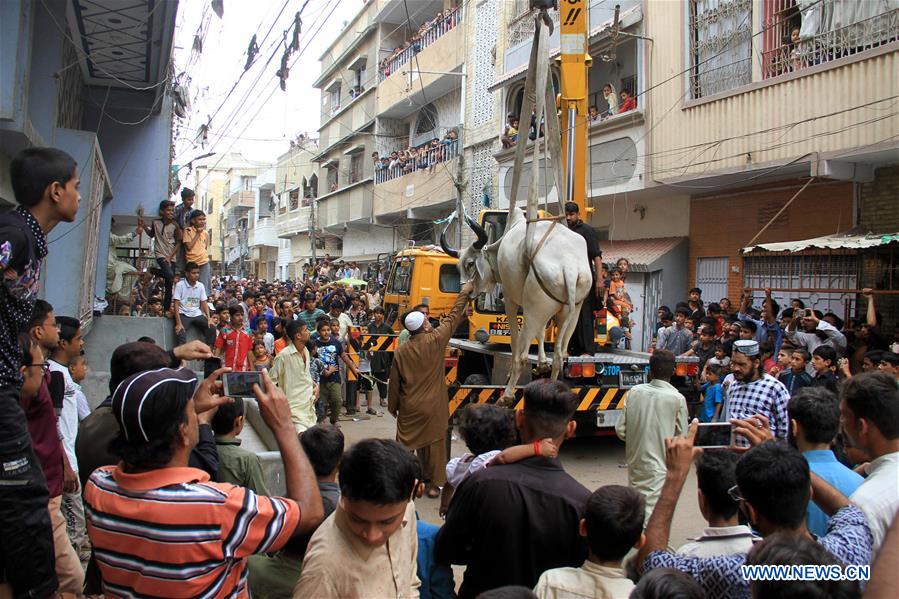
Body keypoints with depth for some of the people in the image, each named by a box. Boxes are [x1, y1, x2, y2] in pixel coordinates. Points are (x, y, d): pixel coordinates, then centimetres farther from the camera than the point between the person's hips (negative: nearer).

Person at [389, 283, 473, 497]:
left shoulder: (400, 351, -7)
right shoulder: (435, 341, -13)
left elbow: (394, 383, 0)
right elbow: (453, 317, -2)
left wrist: (393, 407, 14)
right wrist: (465, 292, 9)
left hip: (408, 409, 2)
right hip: (433, 408, -1)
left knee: (405, 444, 13)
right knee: (434, 445, 10)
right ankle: (433, 484, 18)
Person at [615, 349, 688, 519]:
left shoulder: (634, 392, -5)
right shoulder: (677, 398, -14)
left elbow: (620, 429, -3)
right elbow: (681, 436, -5)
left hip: (635, 461, 4)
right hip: (659, 465, -4)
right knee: (651, 509, -1)